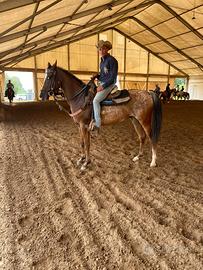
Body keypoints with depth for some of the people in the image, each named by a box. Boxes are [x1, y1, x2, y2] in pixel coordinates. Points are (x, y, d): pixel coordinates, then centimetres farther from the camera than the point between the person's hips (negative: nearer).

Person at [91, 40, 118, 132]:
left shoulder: (112, 60, -13)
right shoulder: (102, 60, 13)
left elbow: (113, 77, -17)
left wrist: (103, 86, -22)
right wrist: (96, 76, 4)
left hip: (109, 85, -10)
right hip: (102, 84, 10)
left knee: (95, 100, -25)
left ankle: (97, 124, -23)